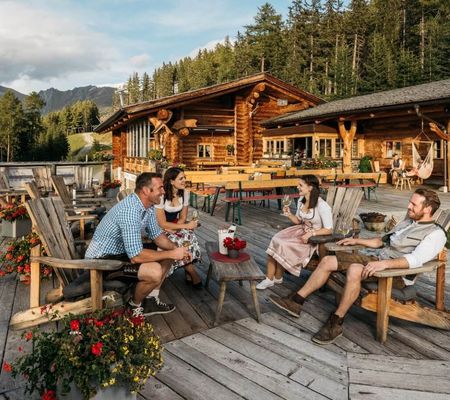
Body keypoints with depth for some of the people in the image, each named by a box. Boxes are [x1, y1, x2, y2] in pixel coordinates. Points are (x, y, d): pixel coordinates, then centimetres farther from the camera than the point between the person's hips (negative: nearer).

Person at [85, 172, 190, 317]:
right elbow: (136, 256, -33)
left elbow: (157, 235, 8)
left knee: (166, 257, 6)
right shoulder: (130, 211, -32)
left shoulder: (148, 206, -3)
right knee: (155, 271, -26)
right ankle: (134, 305, 2)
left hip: (122, 251, 10)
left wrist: (176, 249, -11)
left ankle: (151, 300, 15)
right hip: (102, 259, -10)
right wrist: (172, 254, -24)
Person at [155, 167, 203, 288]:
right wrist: (186, 226, -26)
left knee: (188, 236, -26)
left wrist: (175, 228, -19)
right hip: (160, 229, -5)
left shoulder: (184, 193, -6)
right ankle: (193, 273, -14)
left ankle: (188, 273, -14)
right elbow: (162, 224, -22)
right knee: (176, 242, -31)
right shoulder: (161, 195, -24)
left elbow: (183, 217, 2)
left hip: (175, 225, 5)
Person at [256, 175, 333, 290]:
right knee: (275, 241, -17)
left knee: (284, 246, -23)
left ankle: (277, 277, 3)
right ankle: (269, 279, -12)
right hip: (301, 230, 7)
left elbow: (329, 230, -17)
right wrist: (289, 214, -7)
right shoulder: (301, 201, 2)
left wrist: (311, 234, -27)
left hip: (315, 237, -7)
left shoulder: (322, 206, -21)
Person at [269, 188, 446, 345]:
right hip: (376, 258, 9)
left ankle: (335, 323, -24)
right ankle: (296, 301, -2)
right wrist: (357, 240, 23)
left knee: (354, 270, -38)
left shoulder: (436, 234, -6)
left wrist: (384, 263, -36)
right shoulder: (408, 222, 21)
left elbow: (415, 260, -23)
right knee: (328, 260, -6)